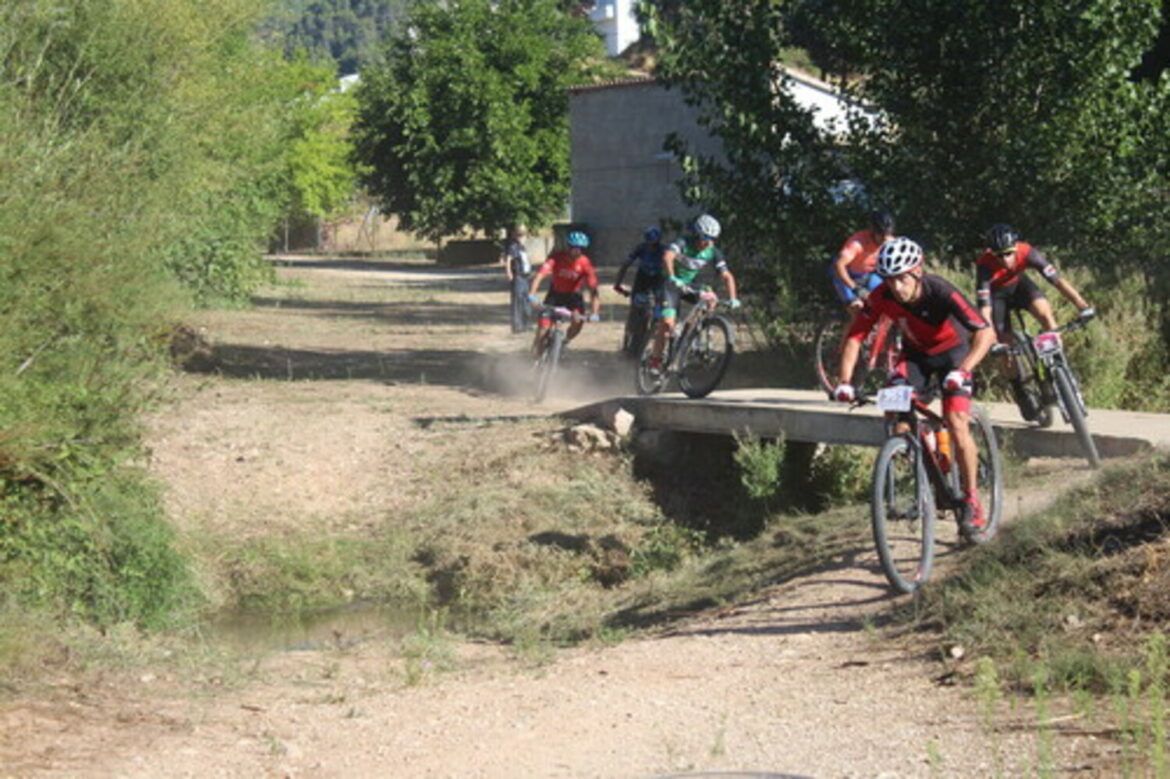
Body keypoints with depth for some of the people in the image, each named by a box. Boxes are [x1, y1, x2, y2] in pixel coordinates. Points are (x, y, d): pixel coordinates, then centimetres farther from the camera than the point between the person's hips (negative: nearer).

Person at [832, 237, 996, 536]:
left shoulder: (941, 292, -34)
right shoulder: (881, 297, -24)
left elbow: (985, 333, -38)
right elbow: (854, 337, -17)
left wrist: (963, 370, -52)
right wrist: (845, 382, -30)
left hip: (952, 352, -3)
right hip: (914, 354, 4)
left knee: (956, 423, -19)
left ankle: (972, 502, -7)